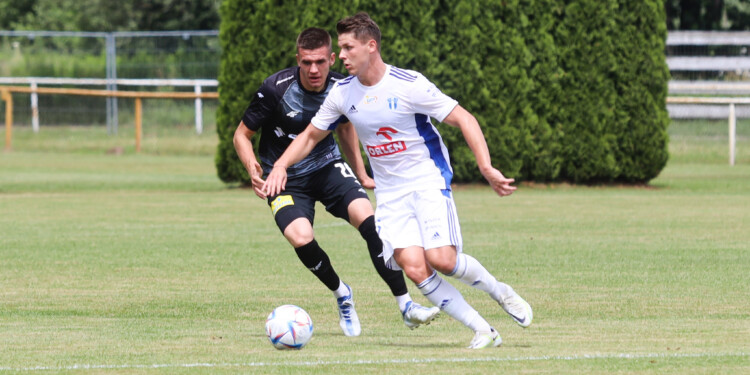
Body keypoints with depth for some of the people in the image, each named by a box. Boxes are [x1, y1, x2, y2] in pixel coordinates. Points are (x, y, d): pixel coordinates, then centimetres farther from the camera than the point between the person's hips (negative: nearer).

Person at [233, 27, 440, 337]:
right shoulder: (276, 89, -21)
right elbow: (242, 135, -10)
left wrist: (361, 174, 14)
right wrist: (252, 167, -29)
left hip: (327, 166, 3)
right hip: (285, 179, -2)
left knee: (369, 219, -22)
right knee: (301, 237, -28)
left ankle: (405, 306, -14)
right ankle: (341, 295, 3)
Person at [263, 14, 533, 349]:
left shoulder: (409, 85, -15)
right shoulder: (343, 92, 1)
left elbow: (463, 119, -12)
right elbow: (311, 135, 15)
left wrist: (486, 168, -22)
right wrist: (281, 166, -2)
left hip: (429, 182, -4)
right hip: (389, 193, 4)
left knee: (441, 259, -21)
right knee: (413, 268, -16)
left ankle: (500, 292, 9)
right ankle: (482, 331, -7)